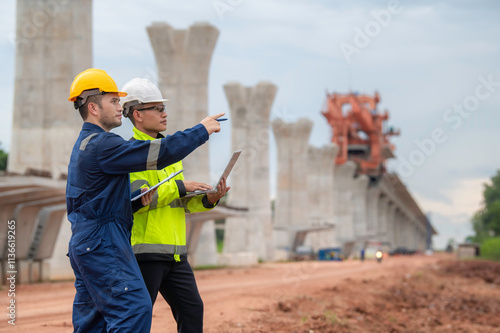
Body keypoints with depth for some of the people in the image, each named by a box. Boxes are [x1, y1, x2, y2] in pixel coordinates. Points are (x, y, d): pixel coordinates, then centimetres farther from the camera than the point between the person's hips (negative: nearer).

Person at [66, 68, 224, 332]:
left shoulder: (84, 145, 20)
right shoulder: (101, 144, -14)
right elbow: (159, 154, -19)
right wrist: (201, 131, -10)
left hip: (84, 246, 11)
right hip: (102, 244, -11)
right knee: (134, 308, -17)